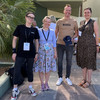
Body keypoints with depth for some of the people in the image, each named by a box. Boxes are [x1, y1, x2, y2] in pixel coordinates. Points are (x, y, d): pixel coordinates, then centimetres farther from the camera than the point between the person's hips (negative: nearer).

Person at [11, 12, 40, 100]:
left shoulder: (35, 30, 5)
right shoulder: (20, 27, -1)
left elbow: (37, 41, 10)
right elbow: (15, 39, 1)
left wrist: (36, 53, 5)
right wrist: (14, 51, -5)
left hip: (31, 53, 2)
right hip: (20, 53, -2)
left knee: (30, 70, 12)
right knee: (17, 70, -1)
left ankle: (30, 88, 26)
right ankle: (15, 89, 12)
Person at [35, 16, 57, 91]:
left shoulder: (52, 32, 5)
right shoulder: (39, 31, -1)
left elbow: (54, 43, 9)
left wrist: (55, 52, 7)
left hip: (50, 52, 2)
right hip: (41, 51, -2)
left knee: (48, 68, 6)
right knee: (41, 68, 2)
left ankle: (46, 83, 22)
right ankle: (42, 83, 17)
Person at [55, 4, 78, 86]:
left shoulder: (74, 22, 3)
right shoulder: (59, 21, 4)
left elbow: (76, 33, 9)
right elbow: (56, 32, 10)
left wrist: (73, 38, -11)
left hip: (70, 45, 0)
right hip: (60, 44, 0)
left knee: (69, 61, 8)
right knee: (60, 61, 6)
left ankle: (67, 77, 24)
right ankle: (60, 77, 21)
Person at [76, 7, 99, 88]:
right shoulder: (81, 22, 12)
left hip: (90, 44, -5)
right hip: (81, 44, 5)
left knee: (89, 62, -1)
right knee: (83, 62, 9)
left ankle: (88, 81, 8)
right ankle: (84, 79, 20)